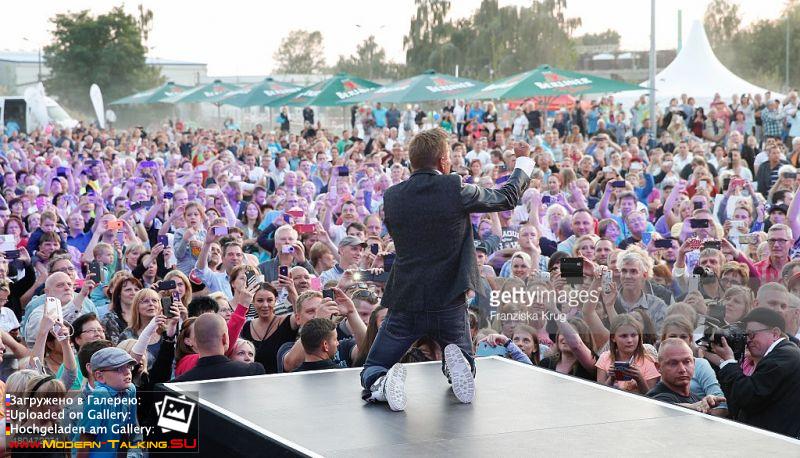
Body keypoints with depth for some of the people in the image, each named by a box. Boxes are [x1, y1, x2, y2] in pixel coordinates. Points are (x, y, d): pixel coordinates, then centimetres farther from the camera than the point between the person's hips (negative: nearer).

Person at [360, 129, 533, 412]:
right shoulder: (456, 190, -11)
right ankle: (457, 365, -13)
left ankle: (384, 384, -22)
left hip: (404, 304, 1)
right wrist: (524, 160, 25)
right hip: (449, 304, -1)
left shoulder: (392, 197, -3)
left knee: (371, 370, 14)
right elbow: (508, 197, 5)